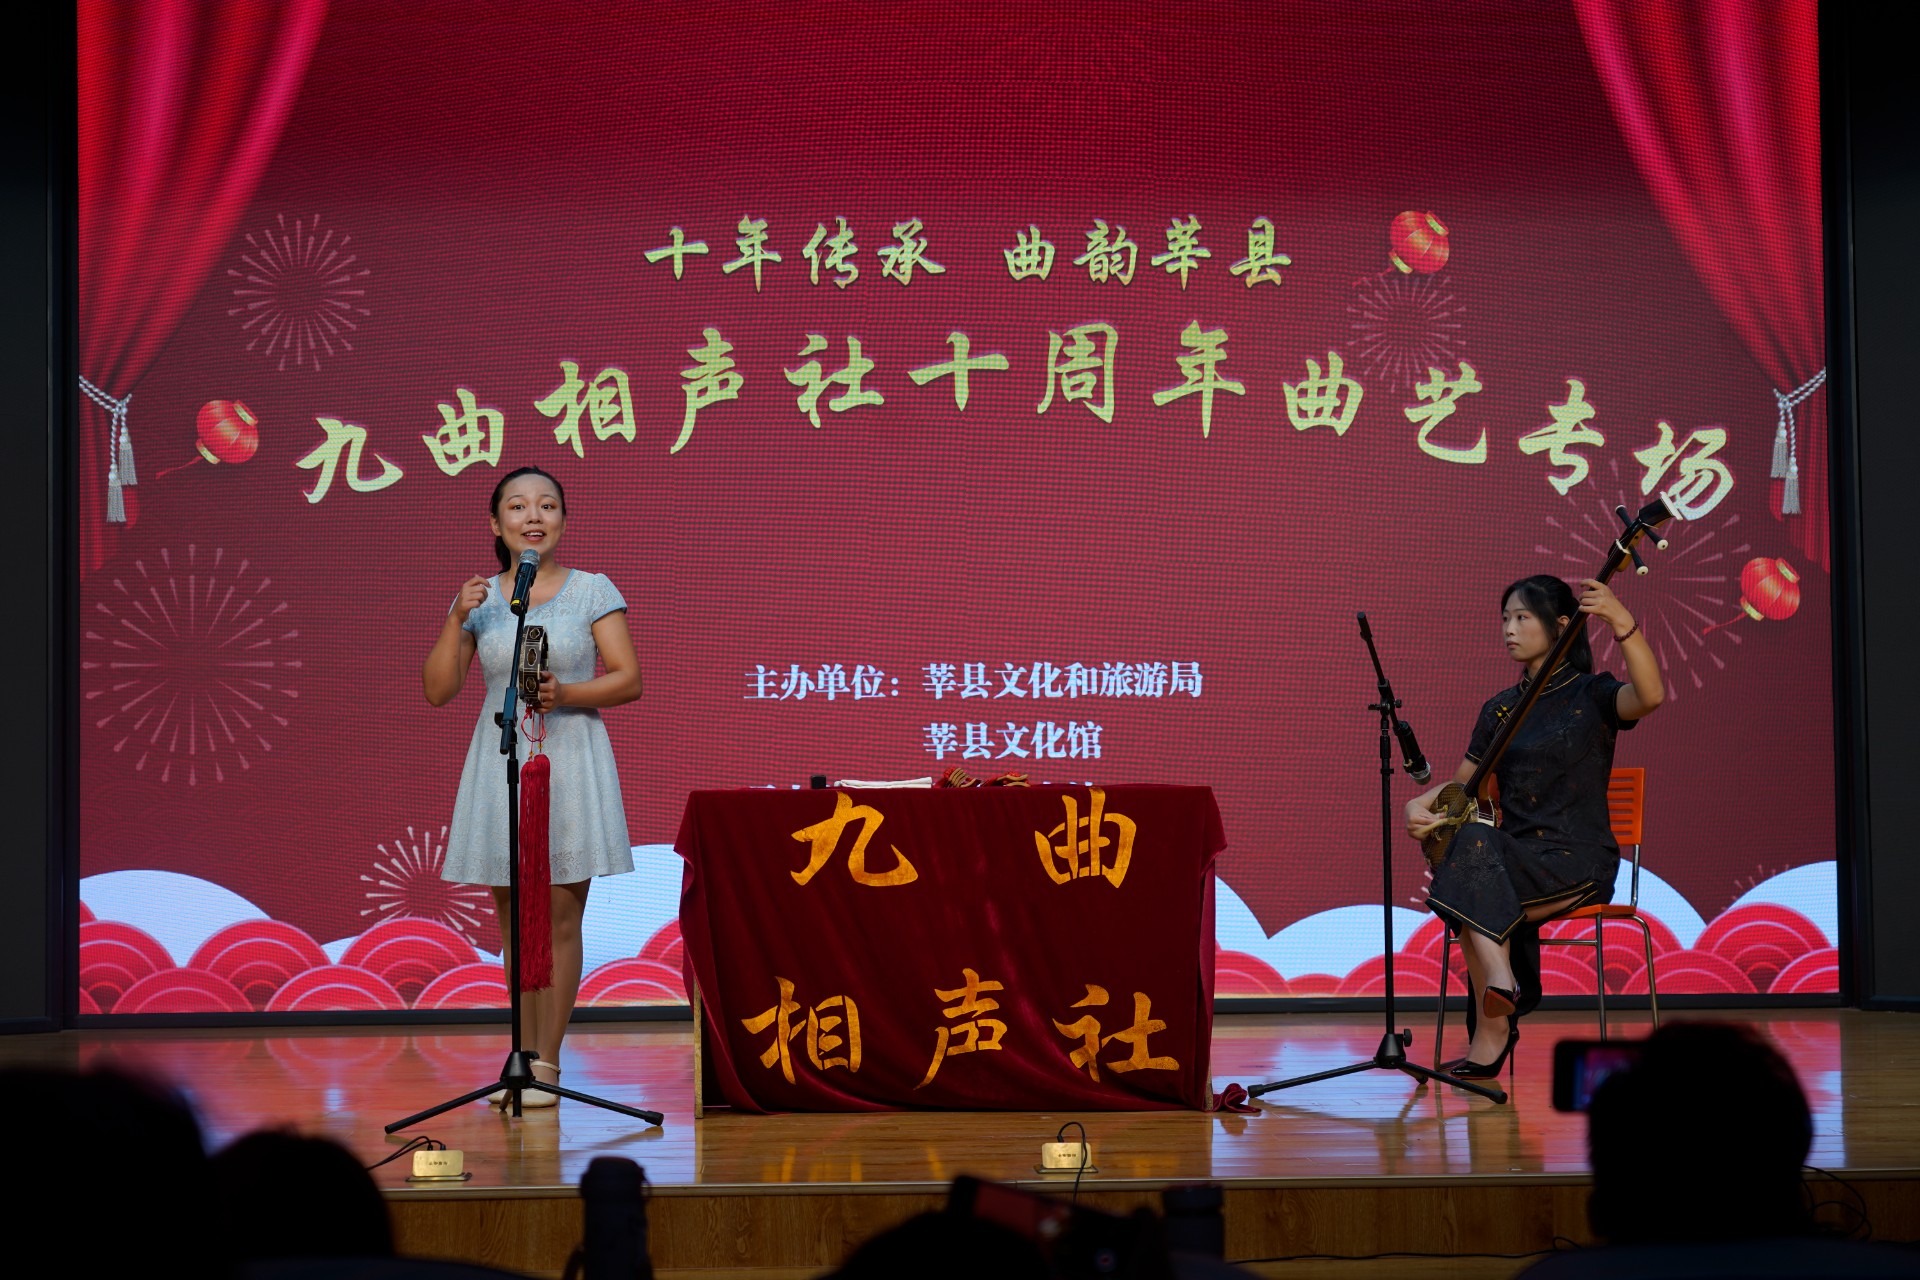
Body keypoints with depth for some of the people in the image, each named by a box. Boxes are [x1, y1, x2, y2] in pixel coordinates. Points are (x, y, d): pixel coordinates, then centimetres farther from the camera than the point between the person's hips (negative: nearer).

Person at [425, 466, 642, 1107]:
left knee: (560, 915, -5)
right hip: (499, 760, 3)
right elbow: (438, 690, 5)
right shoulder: (480, 599, 8)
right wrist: (457, 619, -7)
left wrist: (566, 694, -18)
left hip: (570, 760, -3)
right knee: (512, 917, 5)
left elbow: (628, 679, -2)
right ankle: (524, 1059, 13)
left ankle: (546, 1062, -1)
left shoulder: (591, 590, 1)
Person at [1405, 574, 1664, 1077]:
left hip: (1578, 862, -5)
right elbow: (1463, 782, 22)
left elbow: (1650, 696, -25)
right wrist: (1419, 805, 0)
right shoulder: (1500, 709, 16)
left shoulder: (1591, 695, -2)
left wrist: (1622, 622, -37)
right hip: (1514, 857, 5)